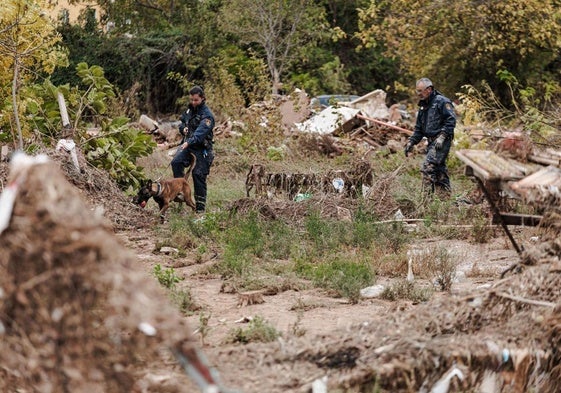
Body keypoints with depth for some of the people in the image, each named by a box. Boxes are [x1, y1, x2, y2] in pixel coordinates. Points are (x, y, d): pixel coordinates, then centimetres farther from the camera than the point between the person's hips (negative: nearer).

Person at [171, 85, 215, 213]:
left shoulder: (207, 114, -15)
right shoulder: (189, 109, 10)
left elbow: (201, 131, -30)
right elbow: (182, 122, 26)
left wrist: (189, 142, -46)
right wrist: (183, 128, 1)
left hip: (202, 147, -6)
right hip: (187, 144, 6)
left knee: (199, 175, -5)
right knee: (176, 162, -22)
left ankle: (200, 207, 5)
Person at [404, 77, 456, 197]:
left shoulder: (442, 102, -8)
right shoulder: (423, 106, 19)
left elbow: (451, 120, -16)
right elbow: (419, 128, 23)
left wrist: (442, 136, -22)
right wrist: (411, 141, 11)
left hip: (442, 141, -9)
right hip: (432, 142, 9)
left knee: (428, 167, -18)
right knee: (439, 169, 11)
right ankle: (446, 197, 16)